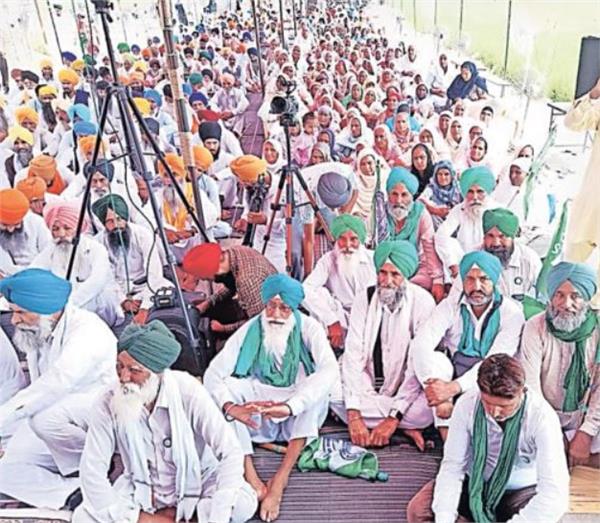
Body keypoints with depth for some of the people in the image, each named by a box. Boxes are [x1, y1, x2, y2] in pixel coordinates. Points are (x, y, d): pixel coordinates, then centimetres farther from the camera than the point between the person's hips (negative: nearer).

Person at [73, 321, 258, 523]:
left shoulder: (187, 391, -24)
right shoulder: (108, 404, -17)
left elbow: (231, 453, -25)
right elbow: (92, 470, -14)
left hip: (196, 486, -2)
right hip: (140, 490, 3)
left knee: (243, 503, -28)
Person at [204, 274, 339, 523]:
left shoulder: (308, 328, -13)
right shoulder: (250, 330, -9)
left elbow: (330, 370, -30)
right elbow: (212, 374, -16)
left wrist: (289, 406, -44)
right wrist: (231, 407, -38)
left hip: (299, 419, -1)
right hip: (258, 419, 2)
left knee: (317, 384, -29)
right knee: (227, 386, -22)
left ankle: (280, 479, -32)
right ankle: (251, 479, -32)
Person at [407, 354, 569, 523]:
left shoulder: (542, 416, -26)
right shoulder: (467, 404, -20)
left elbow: (555, 492, -30)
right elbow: (452, 466, -14)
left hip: (521, 491, -1)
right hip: (475, 484, 2)